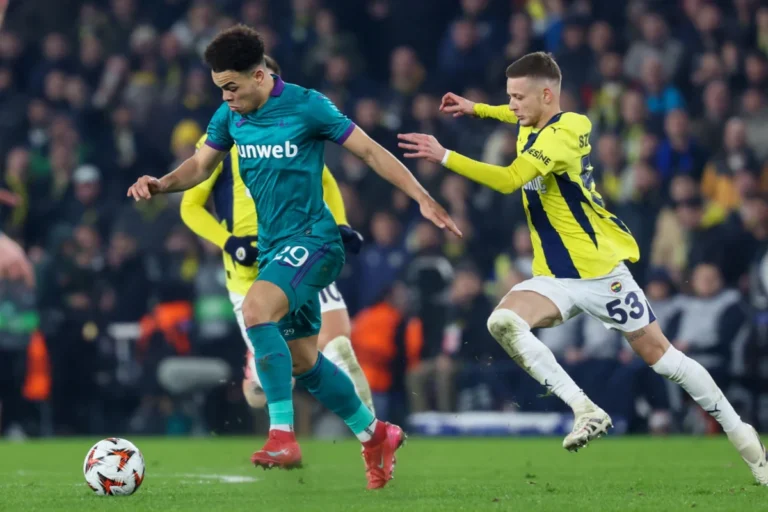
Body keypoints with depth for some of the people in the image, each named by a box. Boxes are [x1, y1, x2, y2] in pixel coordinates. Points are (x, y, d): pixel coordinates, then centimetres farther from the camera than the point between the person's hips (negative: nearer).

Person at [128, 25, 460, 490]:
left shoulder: (306, 106, -14)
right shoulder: (230, 116, 4)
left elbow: (371, 151, -8)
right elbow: (201, 166, 16)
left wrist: (423, 199, -11)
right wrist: (160, 185, -4)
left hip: (312, 238, -8)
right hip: (273, 246, 8)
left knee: (257, 310, -31)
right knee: (302, 360, 13)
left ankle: (283, 435, -32)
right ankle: (375, 436, 33)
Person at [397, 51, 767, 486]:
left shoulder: (563, 135, -20)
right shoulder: (535, 126, 6)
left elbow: (509, 180, -35)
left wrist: (445, 157, -36)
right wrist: (475, 109, 27)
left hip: (601, 270, -7)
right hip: (556, 278, 8)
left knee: (660, 355, -1)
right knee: (504, 322, -21)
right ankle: (586, 411, -20)